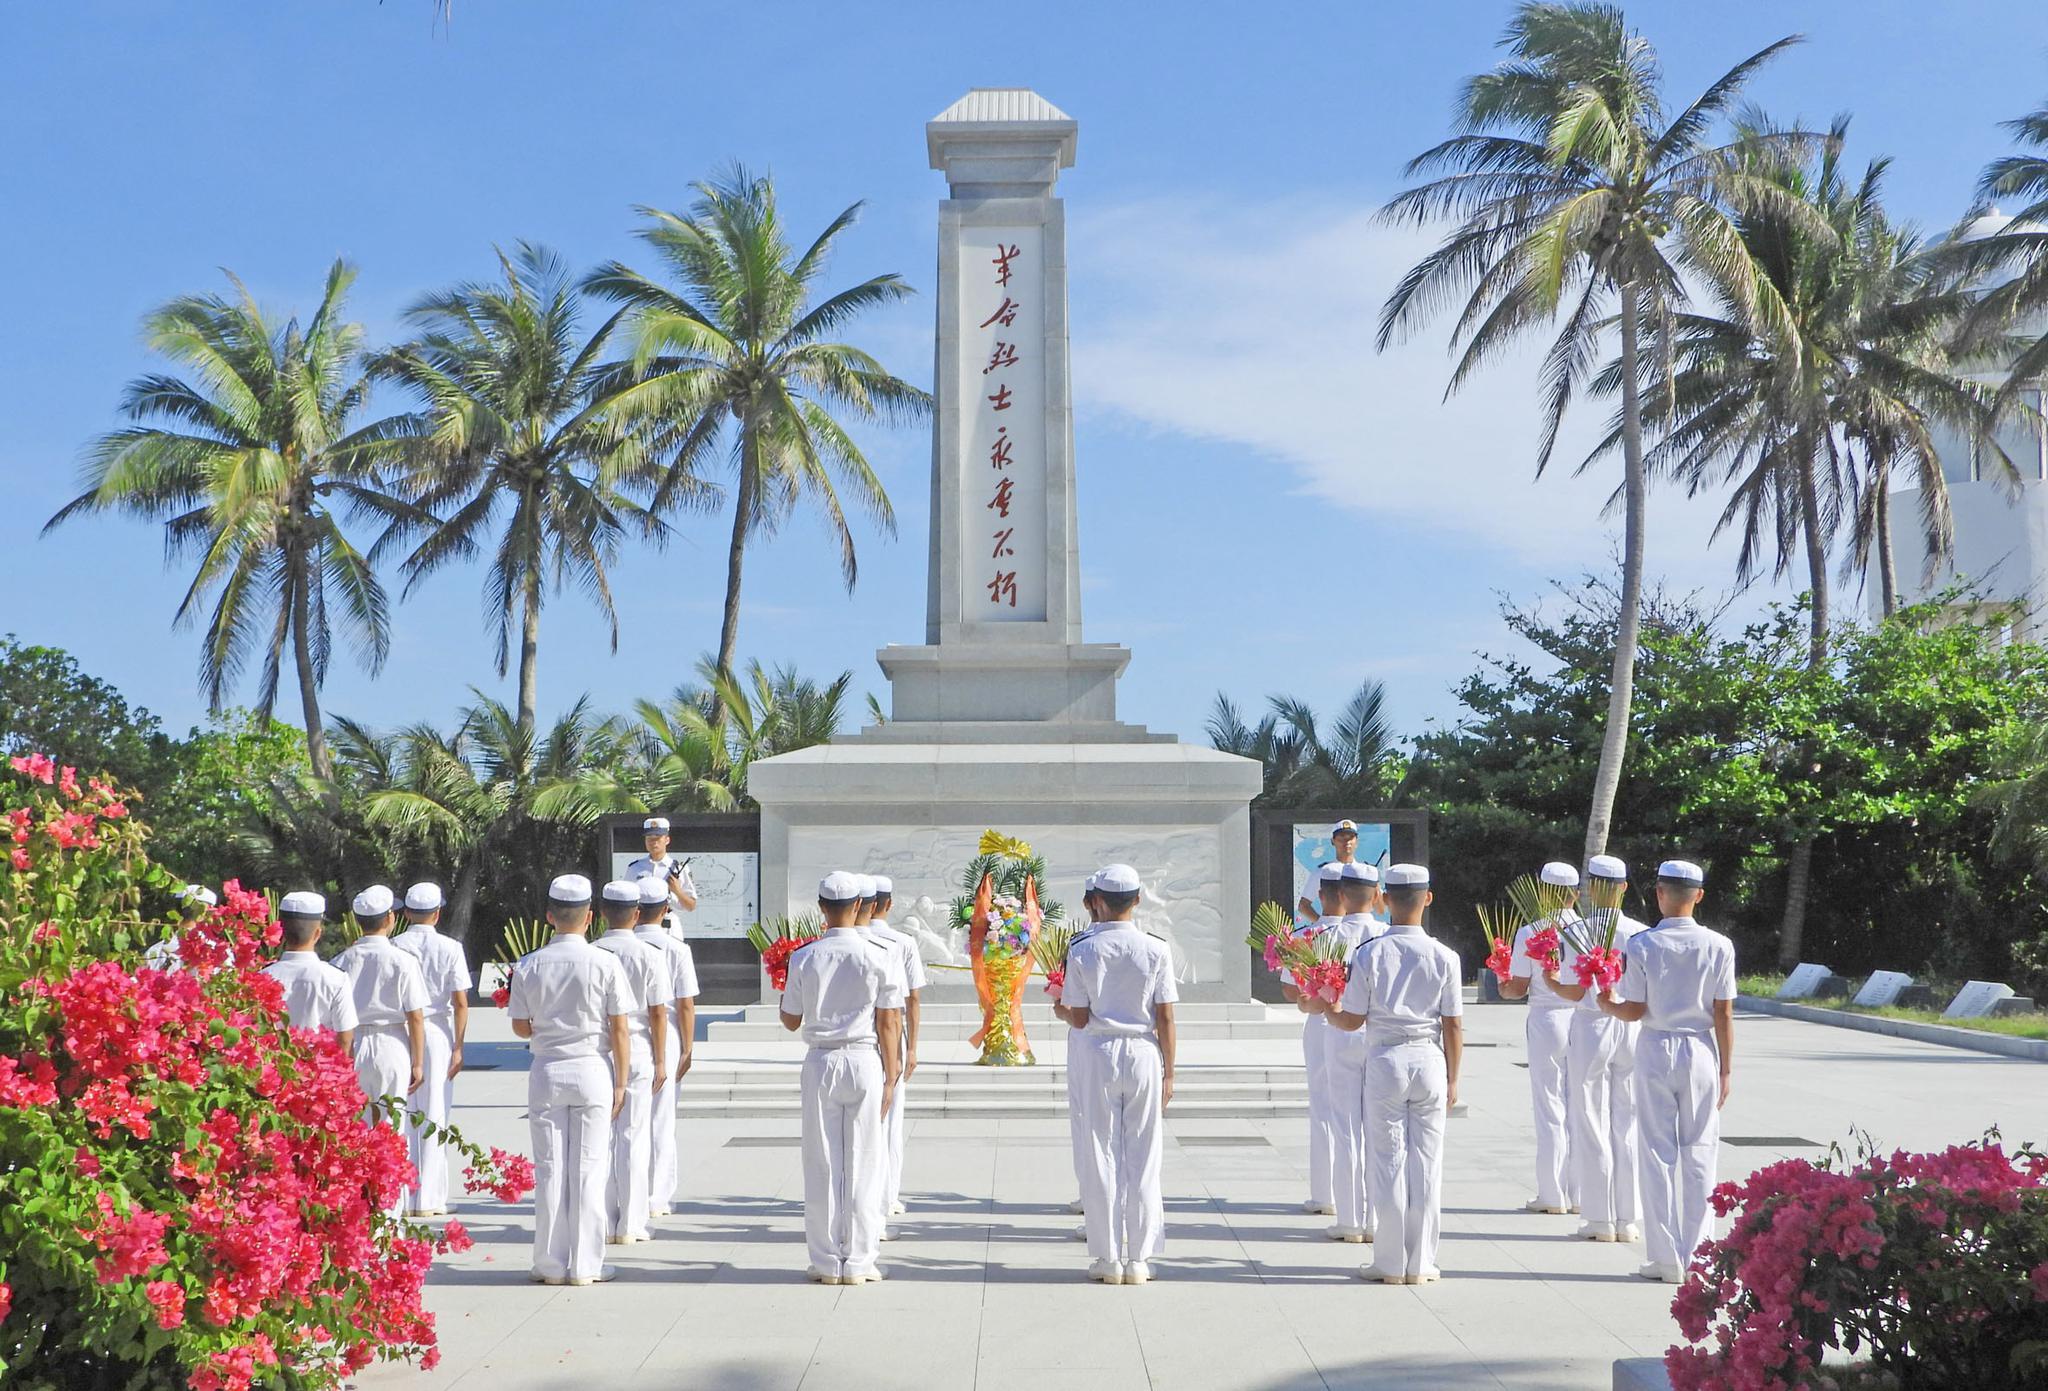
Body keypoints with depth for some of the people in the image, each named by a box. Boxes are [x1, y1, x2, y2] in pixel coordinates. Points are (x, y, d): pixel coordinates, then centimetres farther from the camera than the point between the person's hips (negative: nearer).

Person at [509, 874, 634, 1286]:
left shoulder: (529, 966, -3)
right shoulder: (605, 963, -7)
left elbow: (520, 1027, 4)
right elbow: (619, 1029, -6)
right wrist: (621, 1083, 1)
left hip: (546, 1073, 2)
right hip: (592, 1070, -1)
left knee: (549, 1168, 7)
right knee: (589, 1168, 3)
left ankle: (551, 1264, 12)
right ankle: (585, 1264, 6)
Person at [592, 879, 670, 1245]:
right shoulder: (650, 955, -5)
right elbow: (658, 1013, -5)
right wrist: (660, 1061, 3)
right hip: (638, 1052, -2)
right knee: (634, 1139, 3)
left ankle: (603, 1225, 11)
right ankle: (630, 1225, 6)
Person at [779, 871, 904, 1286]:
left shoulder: (804, 959, -3)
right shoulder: (876, 956, -5)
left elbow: (791, 1021, 6)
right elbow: (888, 1023, -4)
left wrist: (783, 984, 23)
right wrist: (891, 1078, 3)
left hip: (821, 1063, 1)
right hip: (865, 1062, -1)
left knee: (822, 1163, 7)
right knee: (863, 1163, 5)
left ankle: (826, 1262, 11)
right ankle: (858, 1262, 8)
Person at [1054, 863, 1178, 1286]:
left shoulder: (1082, 952, -5)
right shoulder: (1156, 950, -4)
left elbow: (1079, 1018, -3)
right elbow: (1165, 1018, -4)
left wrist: (1060, 1009, 19)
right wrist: (1168, 1073, 4)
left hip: (1099, 1055, 0)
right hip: (1144, 1055, 0)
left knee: (1102, 1156, 6)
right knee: (1143, 1157, 7)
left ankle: (1108, 1258, 9)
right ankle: (1139, 1259, 10)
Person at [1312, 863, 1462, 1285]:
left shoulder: (1369, 954, -6)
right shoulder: (1444, 957, -3)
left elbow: (1352, 1020, -4)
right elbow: (1454, 1026, -1)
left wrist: (1325, 1010, 16)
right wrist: (1452, 1079, 9)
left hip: (1385, 1060, -1)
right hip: (1429, 1060, 1)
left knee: (1388, 1161, 5)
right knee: (1426, 1162, 7)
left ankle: (1391, 1264, 9)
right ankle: (1420, 1264, 12)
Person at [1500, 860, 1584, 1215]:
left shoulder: (1529, 933, -7)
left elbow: (1518, 988, -5)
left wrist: (1503, 987, 13)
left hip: (1546, 1021, -2)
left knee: (1549, 1110, 4)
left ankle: (1552, 1195, 6)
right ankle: (1580, 1194, 13)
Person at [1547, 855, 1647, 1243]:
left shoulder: (1579, 932, -10)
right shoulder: (1639, 933, -1)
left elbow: (1576, 992, -11)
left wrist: (1549, 980, 6)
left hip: (1591, 1029, -3)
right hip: (1631, 1032, 3)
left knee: (1591, 1125, 5)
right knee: (1626, 1126, 10)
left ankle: (1601, 1219, 7)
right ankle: (1627, 1219, 13)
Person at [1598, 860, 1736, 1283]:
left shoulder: (1642, 945, -8)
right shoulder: (1718, 946, -4)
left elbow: (1632, 1012, -7)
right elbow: (1724, 1015, -2)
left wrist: (1607, 1003, 14)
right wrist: (1726, 1070, 5)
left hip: (1655, 1051, -1)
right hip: (1701, 1052, 1)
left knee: (1659, 1152, 5)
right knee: (1699, 1154, 8)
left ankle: (1666, 1257, 6)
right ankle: (1698, 1255, 11)